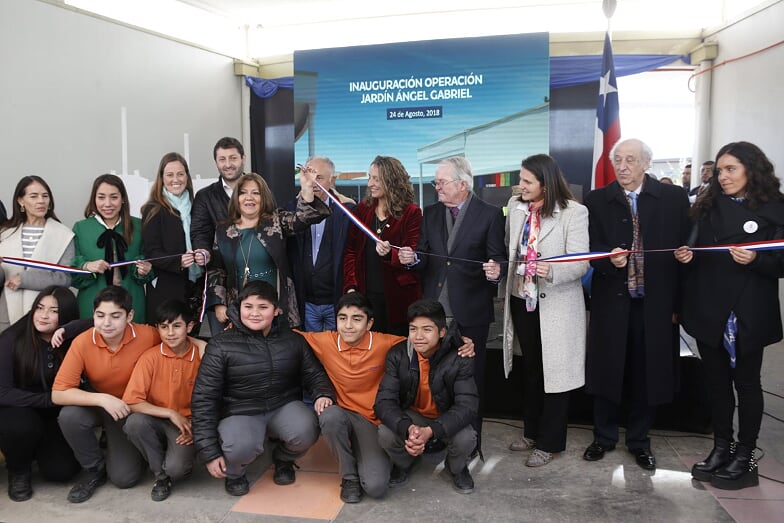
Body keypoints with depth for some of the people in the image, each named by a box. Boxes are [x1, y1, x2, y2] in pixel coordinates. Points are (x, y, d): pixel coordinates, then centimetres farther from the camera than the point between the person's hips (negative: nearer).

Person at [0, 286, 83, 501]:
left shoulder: (72, 344, -12)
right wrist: (49, 398, -25)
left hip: (53, 418, 2)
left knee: (62, 471, -16)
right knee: (22, 425, -36)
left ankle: (39, 448, 20)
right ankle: (18, 469, -1)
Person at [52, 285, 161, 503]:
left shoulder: (147, 336, -24)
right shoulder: (82, 342, -24)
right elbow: (58, 394, -26)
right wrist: (102, 399, -38)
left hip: (131, 409, -1)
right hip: (96, 403, 1)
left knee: (124, 477, -13)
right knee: (69, 416, -34)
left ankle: (115, 442, 23)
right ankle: (94, 468, -5)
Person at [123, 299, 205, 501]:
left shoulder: (202, 355, -9)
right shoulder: (150, 358, -10)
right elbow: (131, 402, -16)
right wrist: (170, 413, -21)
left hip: (187, 424, -2)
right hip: (157, 423, 2)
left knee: (176, 468, -28)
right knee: (134, 422, -31)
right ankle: (160, 473, -5)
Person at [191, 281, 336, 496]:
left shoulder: (293, 340, 1)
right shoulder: (222, 345, -8)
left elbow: (315, 374, 12)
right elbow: (204, 398, -7)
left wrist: (323, 395, -14)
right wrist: (209, 452, -11)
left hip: (284, 407, 3)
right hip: (240, 413, -2)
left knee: (306, 430, -30)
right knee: (242, 446, -36)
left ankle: (283, 459, 9)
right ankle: (233, 472, 5)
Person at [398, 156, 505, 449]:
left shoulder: (489, 215, -4)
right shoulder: (431, 213, 10)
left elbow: (497, 259, -4)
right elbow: (425, 258, 9)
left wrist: (495, 271, -26)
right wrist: (412, 258, -12)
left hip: (470, 312, -4)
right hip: (434, 309, 4)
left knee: (470, 378, 8)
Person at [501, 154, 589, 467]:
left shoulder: (574, 212, -15)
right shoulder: (515, 206, 3)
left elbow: (581, 263, -20)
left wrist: (552, 271, -36)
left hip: (555, 306, -6)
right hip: (521, 300, 6)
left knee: (553, 372, 7)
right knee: (530, 368, 19)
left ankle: (550, 442, 23)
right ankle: (532, 431, 36)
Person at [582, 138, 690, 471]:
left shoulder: (674, 198, 1)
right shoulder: (597, 200, 2)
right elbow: (592, 250, 0)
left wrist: (678, 303, -2)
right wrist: (609, 258, -23)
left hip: (656, 303, 0)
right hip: (611, 302, 0)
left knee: (648, 375, 9)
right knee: (606, 371, 8)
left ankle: (639, 440, 29)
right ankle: (604, 436, 28)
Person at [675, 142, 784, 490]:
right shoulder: (707, 207, 8)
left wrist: (755, 260, -22)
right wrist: (686, 255, -7)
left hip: (748, 314, -4)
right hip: (708, 310, 4)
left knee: (746, 382, 8)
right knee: (716, 381, 12)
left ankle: (744, 457, 20)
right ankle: (721, 448, 26)